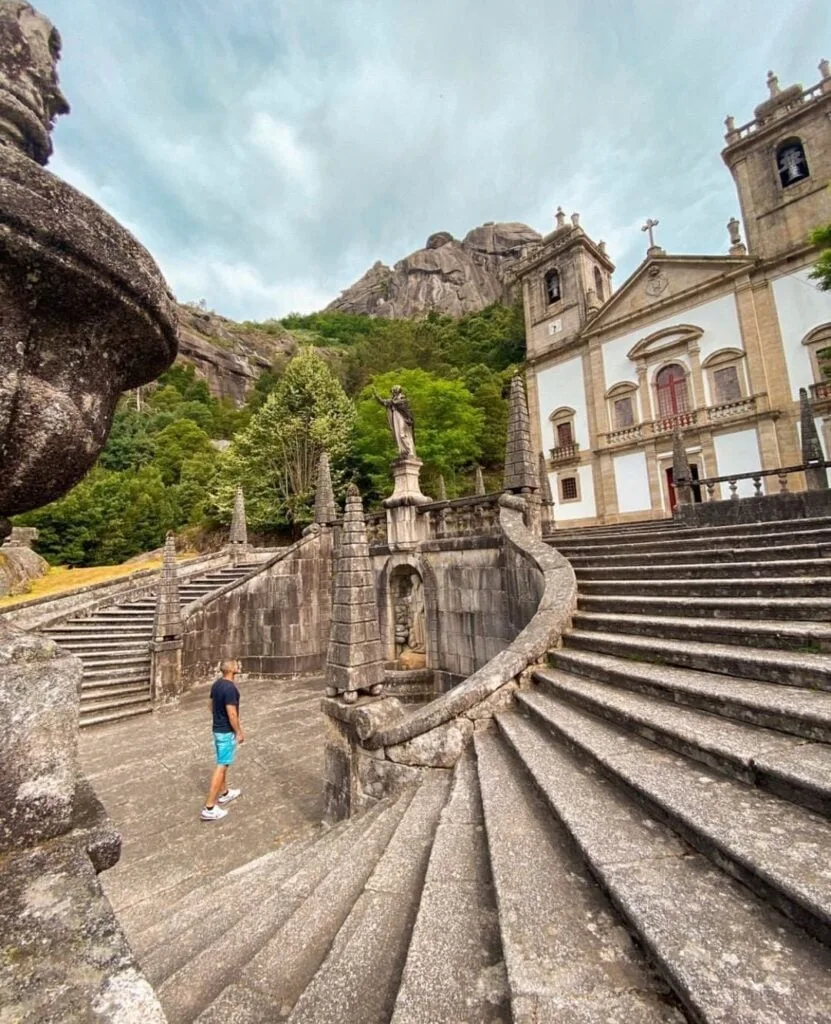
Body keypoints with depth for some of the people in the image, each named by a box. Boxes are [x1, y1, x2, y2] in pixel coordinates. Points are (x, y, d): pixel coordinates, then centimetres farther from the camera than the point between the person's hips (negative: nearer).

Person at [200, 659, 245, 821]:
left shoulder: (216, 685, 2)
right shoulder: (230, 688, -26)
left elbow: (212, 706, 13)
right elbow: (232, 713, -24)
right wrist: (239, 732, -13)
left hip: (217, 728, 9)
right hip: (227, 731, -9)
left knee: (222, 763, 22)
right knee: (221, 767, -2)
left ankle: (224, 794, 37)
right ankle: (209, 808, 4)